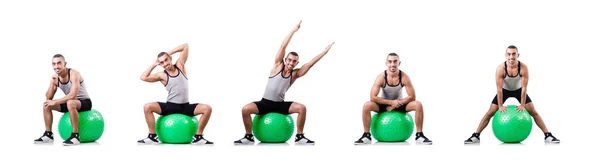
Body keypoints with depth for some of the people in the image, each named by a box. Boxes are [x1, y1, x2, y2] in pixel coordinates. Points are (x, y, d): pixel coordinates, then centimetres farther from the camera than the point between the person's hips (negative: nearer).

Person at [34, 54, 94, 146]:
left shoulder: (74, 74, -24)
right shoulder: (55, 77, -2)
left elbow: (73, 95, -35)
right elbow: (48, 98, -4)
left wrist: (55, 102, -32)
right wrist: (52, 83, -18)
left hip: (84, 102, -8)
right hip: (70, 102, 8)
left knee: (70, 103, -40)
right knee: (46, 104, -4)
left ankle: (75, 136, -33)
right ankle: (48, 135, 1)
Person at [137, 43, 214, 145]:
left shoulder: (180, 66, 6)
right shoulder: (162, 75, -1)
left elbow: (185, 47, 7)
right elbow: (143, 78, -12)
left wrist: (169, 53, 7)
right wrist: (154, 65, -2)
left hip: (186, 106, 1)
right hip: (170, 106, -1)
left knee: (207, 108, -22)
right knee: (147, 107, -25)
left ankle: (198, 137, -14)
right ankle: (152, 137, -16)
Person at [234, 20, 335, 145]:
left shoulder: (295, 74, 2)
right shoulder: (278, 66, -3)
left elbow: (310, 63, -2)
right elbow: (283, 47, -8)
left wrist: (325, 51, -5)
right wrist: (294, 30, -10)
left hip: (280, 104, 2)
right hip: (265, 103, -2)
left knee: (302, 108, -22)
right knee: (245, 109, -28)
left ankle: (299, 137, -9)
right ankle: (249, 137, -10)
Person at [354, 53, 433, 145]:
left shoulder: (404, 77, -21)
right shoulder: (381, 77, -23)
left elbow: (412, 97, -18)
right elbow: (373, 97, -27)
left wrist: (397, 104, -23)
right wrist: (391, 102, -27)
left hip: (400, 103, 1)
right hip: (385, 104, -1)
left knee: (418, 105, -26)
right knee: (366, 106, -30)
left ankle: (419, 135, -14)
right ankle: (366, 136, -18)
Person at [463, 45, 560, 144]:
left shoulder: (524, 68, -32)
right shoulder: (500, 69, -32)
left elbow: (524, 88, -26)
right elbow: (499, 89, -26)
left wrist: (522, 105, -24)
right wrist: (500, 105, -23)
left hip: (518, 90, 0)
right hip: (504, 90, 0)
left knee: (533, 112, -7)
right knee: (490, 113, -8)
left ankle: (548, 135, 0)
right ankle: (475, 136, -3)